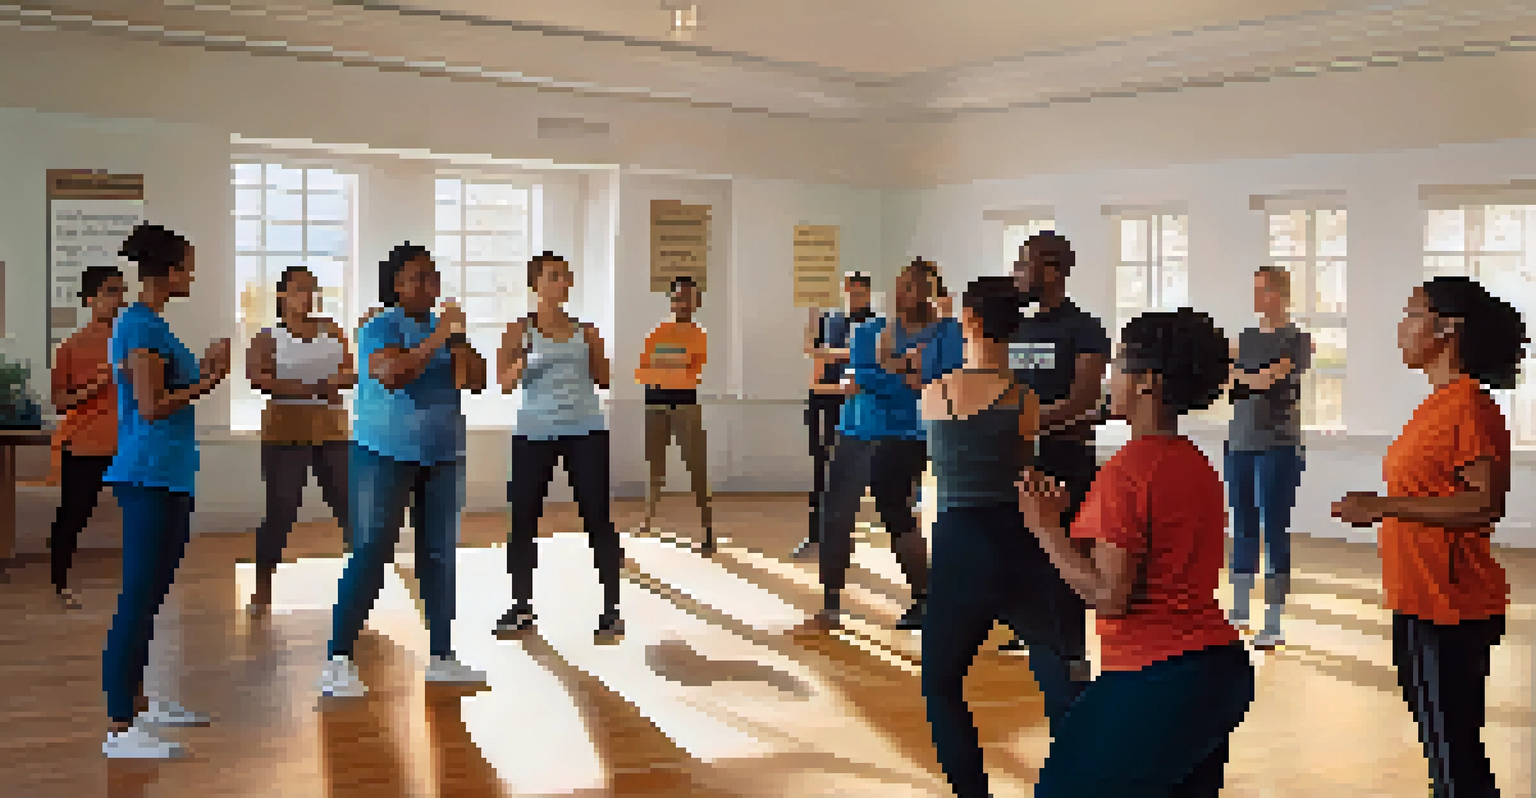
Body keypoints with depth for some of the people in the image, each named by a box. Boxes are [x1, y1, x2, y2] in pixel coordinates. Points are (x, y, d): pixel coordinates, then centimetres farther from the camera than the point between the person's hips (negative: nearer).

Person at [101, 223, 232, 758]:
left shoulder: (148, 324, 16)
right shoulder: (142, 327, -14)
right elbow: (152, 407, -19)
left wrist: (204, 364, 16)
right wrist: (209, 380, -12)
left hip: (166, 476, 11)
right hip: (150, 476, -11)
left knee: (149, 593, 17)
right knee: (139, 596, -8)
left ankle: (139, 703, 28)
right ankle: (120, 729, -4)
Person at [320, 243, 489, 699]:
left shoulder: (441, 327, 12)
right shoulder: (381, 328, -8)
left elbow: (477, 382, 5)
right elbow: (393, 374, -26)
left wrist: (459, 341, -10)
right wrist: (437, 338, -24)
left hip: (442, 458, 7)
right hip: (385, 456, -6)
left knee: (441, 556, 8)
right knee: (370, 557, -9)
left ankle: (441, 657, 16)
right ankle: (337, 664, -4)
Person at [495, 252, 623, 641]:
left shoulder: (585, 331, 8)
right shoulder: (520, 330, 3)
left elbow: (604, 379, 12)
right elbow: (504, 382, -3)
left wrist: (601, 350, -5)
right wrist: (521, 364, -22)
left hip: (585, 430, 1)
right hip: (534, 432, 0)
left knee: (598, 517, -3)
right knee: (524, 518, 3)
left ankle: (611, 609, 1)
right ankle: (522, 608, 17)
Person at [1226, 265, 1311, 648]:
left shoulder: (1296, 339, -3)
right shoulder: (1246, 338, 16)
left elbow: (1271, 376, -15)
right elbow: (1231, 381, 11)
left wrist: (1241, 376, -3)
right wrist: (1256, 379, -4)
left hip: (1278, 446, -6)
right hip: (1241, 442, 6)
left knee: (1275, 530, -5)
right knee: (1242, 527, 10)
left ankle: (1274, 624, -3)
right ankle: (1239, 612, 19)